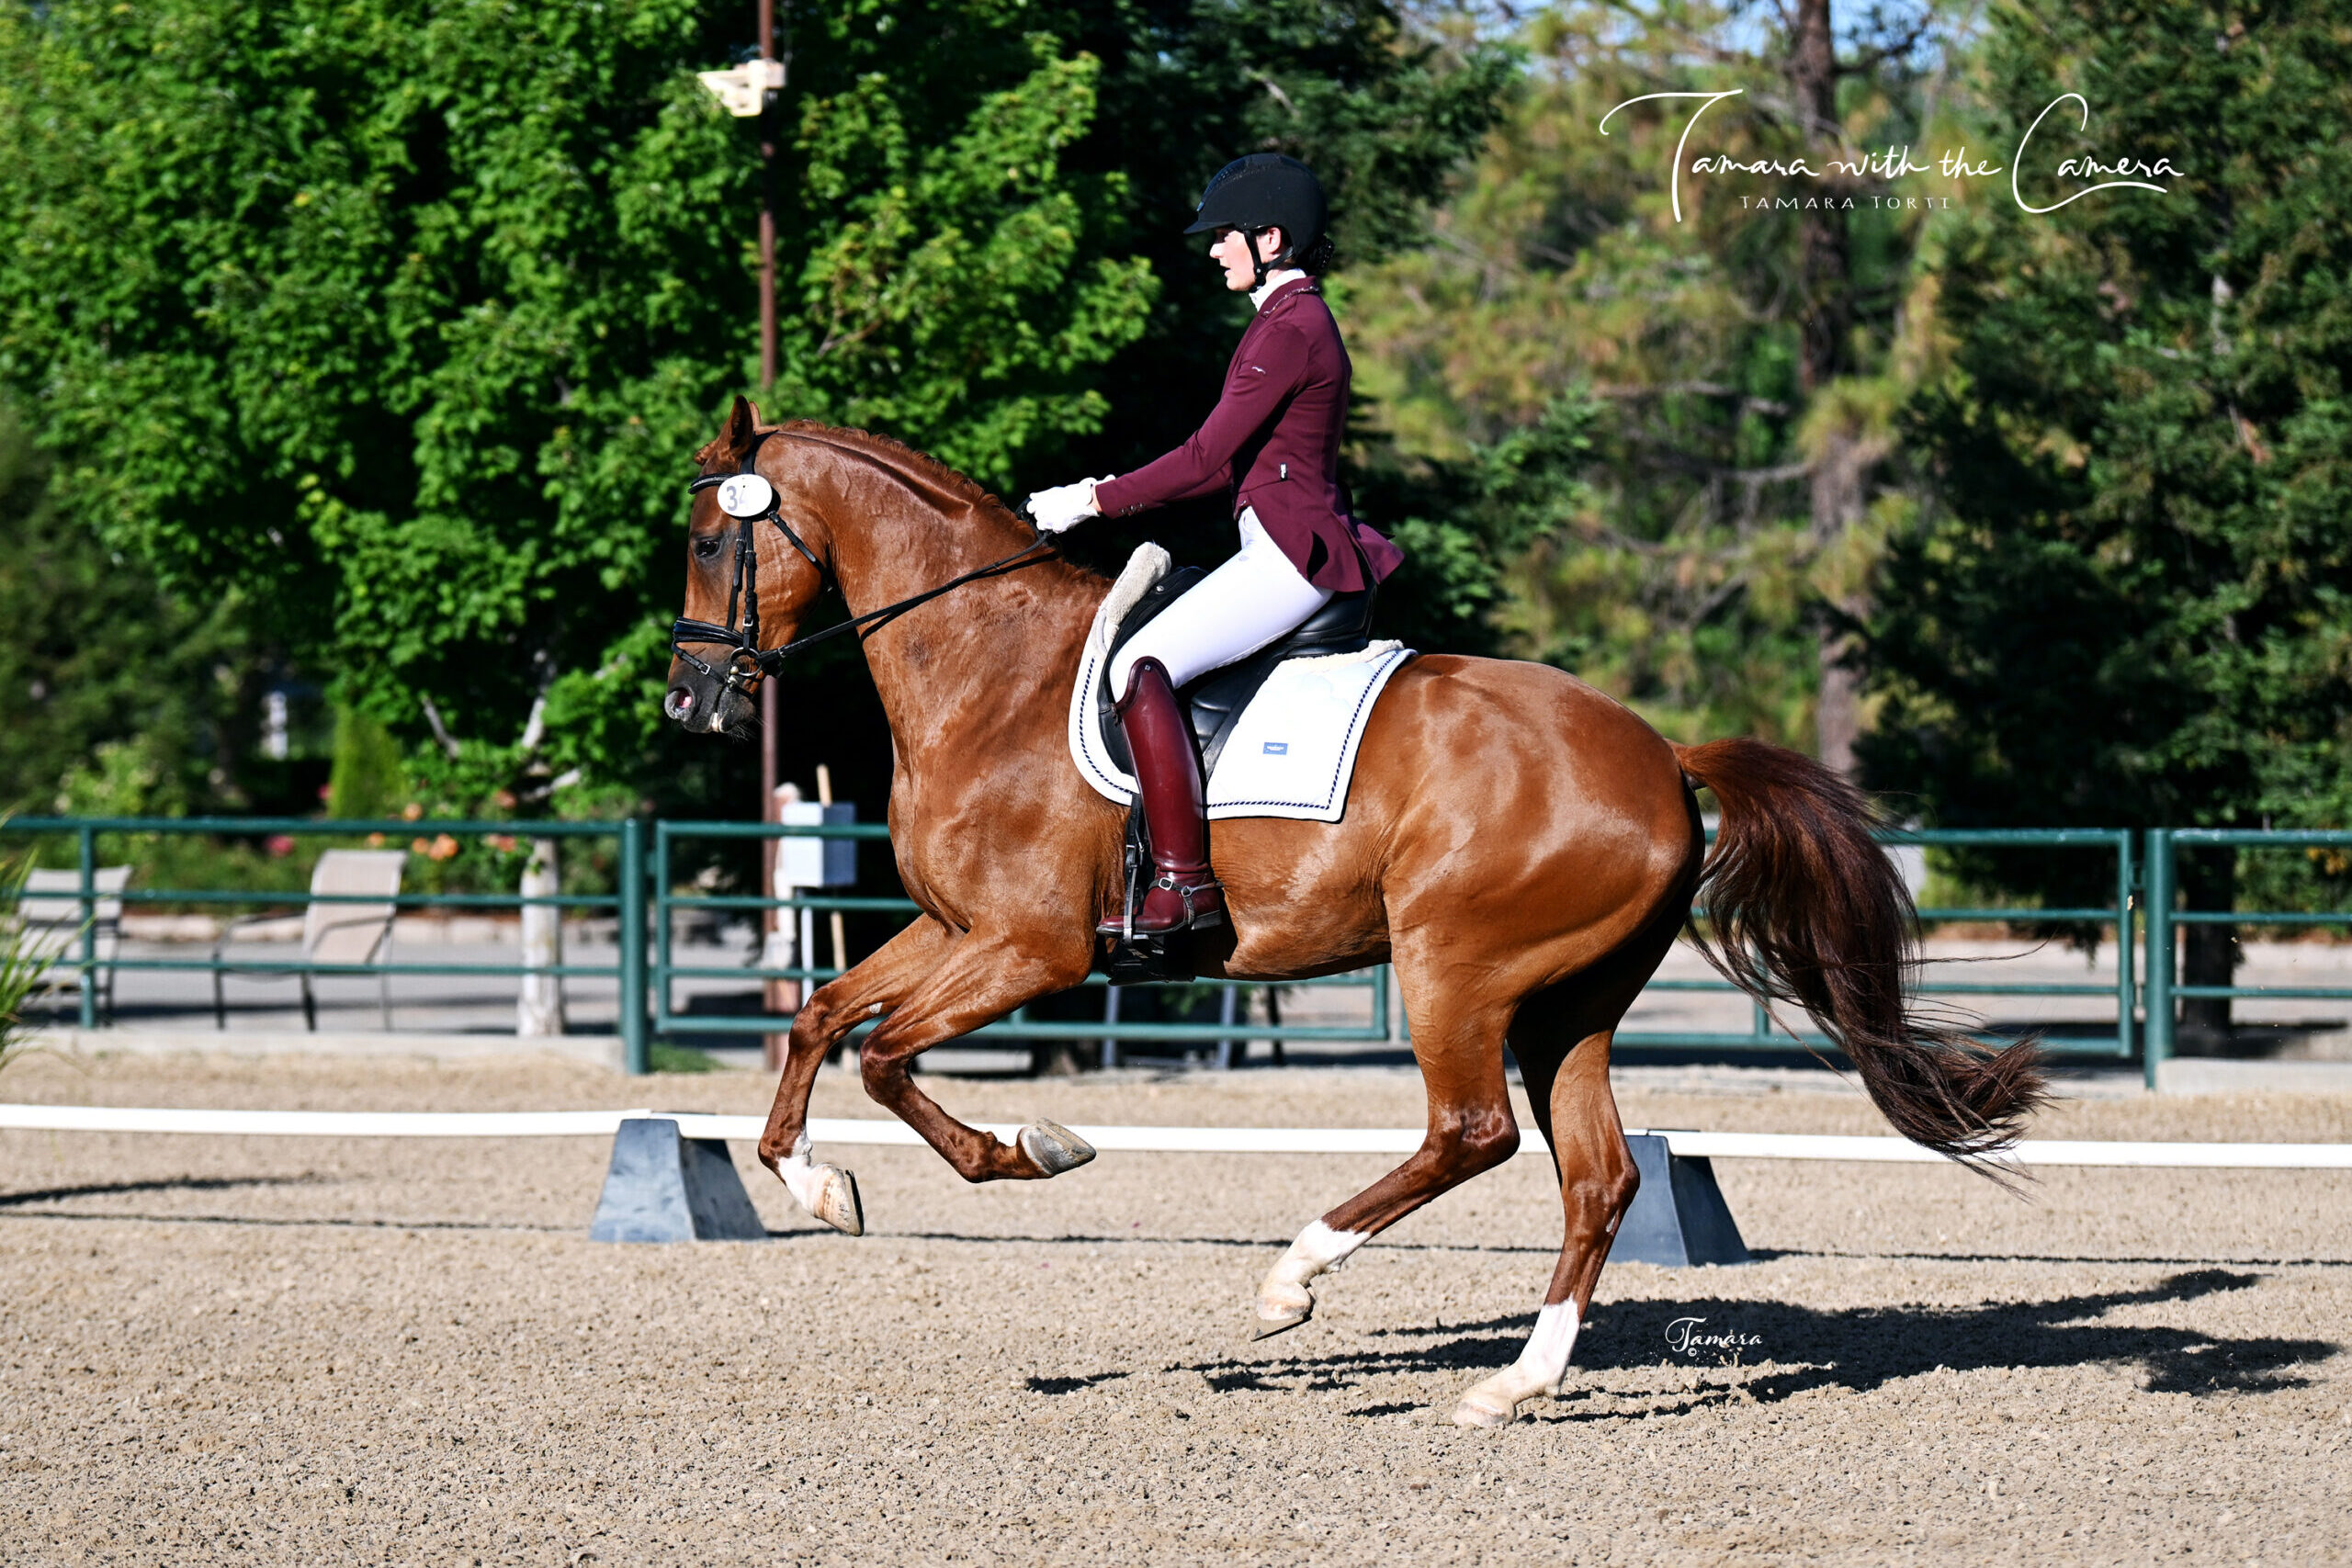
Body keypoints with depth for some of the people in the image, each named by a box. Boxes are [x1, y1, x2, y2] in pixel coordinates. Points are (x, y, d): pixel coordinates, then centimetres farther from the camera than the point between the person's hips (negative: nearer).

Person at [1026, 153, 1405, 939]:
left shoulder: (1290, 330, -14)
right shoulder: (1293, 320, 18)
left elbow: (1209, 458, -16)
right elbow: (1231, 462, 21)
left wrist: (1095, 503, -9)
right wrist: (1107, 493, 15)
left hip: (1291, 556, -11)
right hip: (1291, 553, 11)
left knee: (1138, 667, -21)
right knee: (1145, 659, 20)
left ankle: (1185, 880, -23)